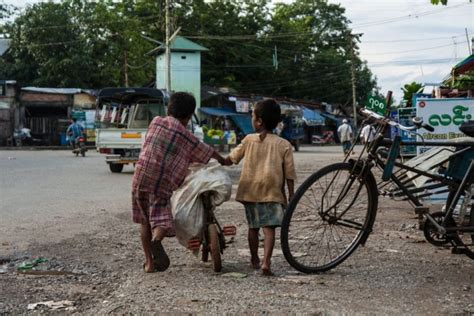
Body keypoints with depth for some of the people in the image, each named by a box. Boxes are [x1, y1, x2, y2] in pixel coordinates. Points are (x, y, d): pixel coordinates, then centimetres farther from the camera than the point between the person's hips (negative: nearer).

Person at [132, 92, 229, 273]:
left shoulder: (155, 122, 9)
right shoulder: (185, 135, 0)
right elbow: (207, 152, 13)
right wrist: (223, 161, 33)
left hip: (140, 178, 4)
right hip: (162, 183, -4)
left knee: (144, 221, 14)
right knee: (161, 220, -1)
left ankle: (149, 262, 16)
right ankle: (156, 241, -34)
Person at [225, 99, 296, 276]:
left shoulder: (249, 140, 3)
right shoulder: (284, 145, -1)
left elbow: (232, 158, 15)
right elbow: (289, 173, -3)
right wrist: (291, 195, 4)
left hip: (250, 190, 2)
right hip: (272, 191, -2)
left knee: (253, 227, 16)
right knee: (269, 227, -6)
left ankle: (254, 259, 29)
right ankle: (266, 262, -20)